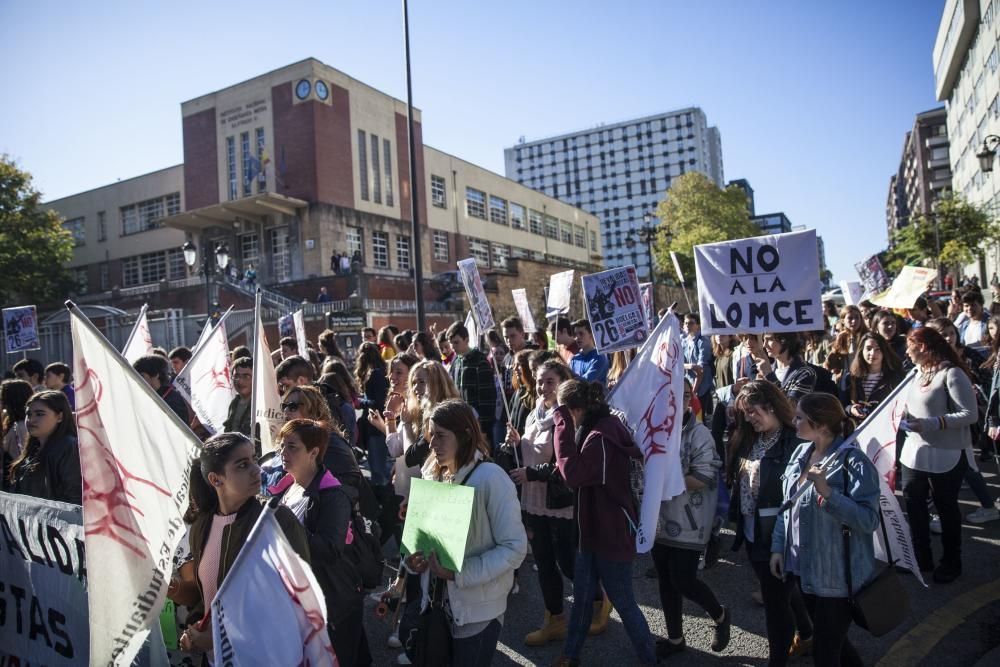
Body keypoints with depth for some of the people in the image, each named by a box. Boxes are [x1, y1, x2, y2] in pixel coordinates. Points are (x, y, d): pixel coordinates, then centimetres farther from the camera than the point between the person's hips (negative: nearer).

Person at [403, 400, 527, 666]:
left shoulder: (491, 477, -19)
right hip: (436, 602, 6)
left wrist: (459, 573, -25)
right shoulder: (432, 474, 2)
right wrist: (413, 557, -7)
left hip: (477, 610, -6)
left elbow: (515, 547, -20)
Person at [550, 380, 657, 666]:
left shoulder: (601, 436, -25)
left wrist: (562, 426, -29)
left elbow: (573, 474, -33)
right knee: (582, 597, 19)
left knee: (623, 602, 8)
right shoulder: (603, 426, 5)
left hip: (611, 533, -10)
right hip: (594, 528, 10)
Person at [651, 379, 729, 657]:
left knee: (683, 580, 0)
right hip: (660, 519, 5)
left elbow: (705, 479, -18)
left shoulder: (699, 434, -13)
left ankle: (720, 616, 30)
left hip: (687, 522, -5)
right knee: (666, 580, 13)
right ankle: (675, 638, 32)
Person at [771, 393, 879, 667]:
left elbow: (869, 520, -25)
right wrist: (778, 548, 7)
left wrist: (827, 492, -34)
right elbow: (787, 506, 10)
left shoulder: (853, 461, -19)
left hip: (837, 576, -7)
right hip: (805, 569, 7)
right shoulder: (800, 453, 3)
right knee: (831, 640, 25)